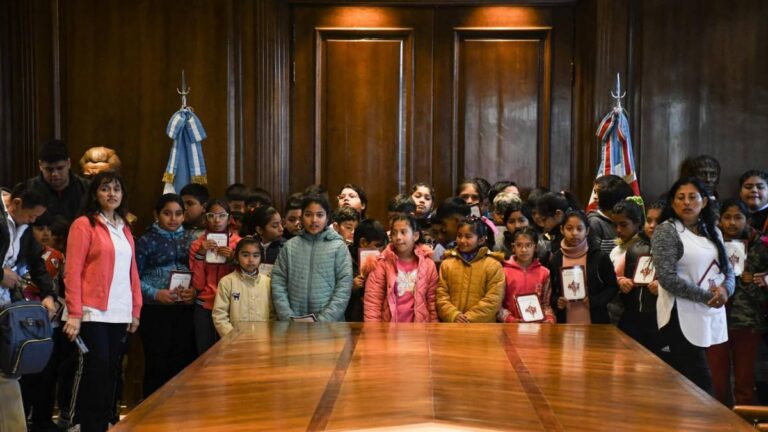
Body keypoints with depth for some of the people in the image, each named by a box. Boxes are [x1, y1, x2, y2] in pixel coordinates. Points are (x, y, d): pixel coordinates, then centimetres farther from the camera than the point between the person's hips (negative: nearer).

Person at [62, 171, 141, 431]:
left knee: (110, 371, 9)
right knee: (96, 371, -5)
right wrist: (74, 314, -15)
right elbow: (72, 271, -10)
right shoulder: (84, 225, -4)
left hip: (120, 314, 6)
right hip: (94, 312, -6)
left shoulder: (124, 229, 16)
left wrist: (135, 310, 11)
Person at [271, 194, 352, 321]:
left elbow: (344, 287, -6)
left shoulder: (338, 247, 0)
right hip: (295, 324, 2)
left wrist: (324, 320, -14)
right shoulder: (290, 246, 6)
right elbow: (278, 283, 2)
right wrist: (288, 319, -8)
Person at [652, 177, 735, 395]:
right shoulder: (666, 231, -6)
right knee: (700, 384, -10)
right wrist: (706, 296, -15)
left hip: (711, 315, 6)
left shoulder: (712, 231, 14)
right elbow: (667, 278, -15)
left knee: (686, 384, 9)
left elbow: (727, 269, 15)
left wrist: (725, 289, -8)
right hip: (682, 317, -6)